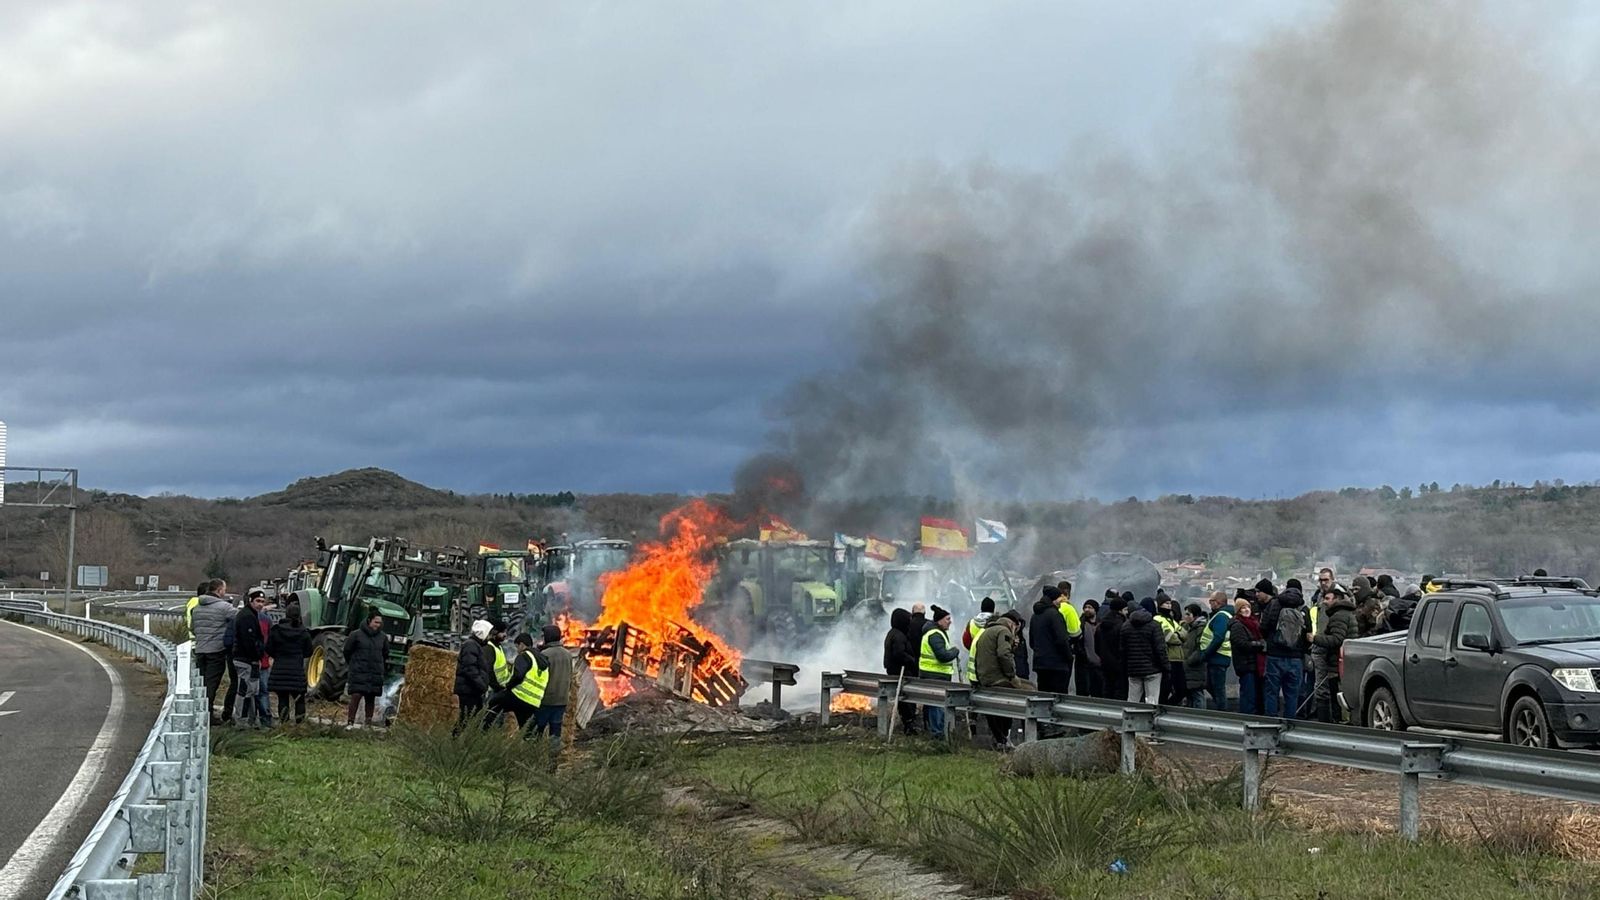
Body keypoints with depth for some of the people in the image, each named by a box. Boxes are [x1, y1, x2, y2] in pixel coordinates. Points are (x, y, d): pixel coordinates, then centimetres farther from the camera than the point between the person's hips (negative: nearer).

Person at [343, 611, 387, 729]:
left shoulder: (382, 637, 6)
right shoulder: (356, 635, -7)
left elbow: (385, 653, 23)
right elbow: (347, 650, 4)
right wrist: (352, 664, 14)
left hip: (376, 674, 4)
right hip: (358, 673, -4)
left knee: (371, 698, 7)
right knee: (356, 697, -12)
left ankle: (368, 724, 13)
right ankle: (350, 723, -8)